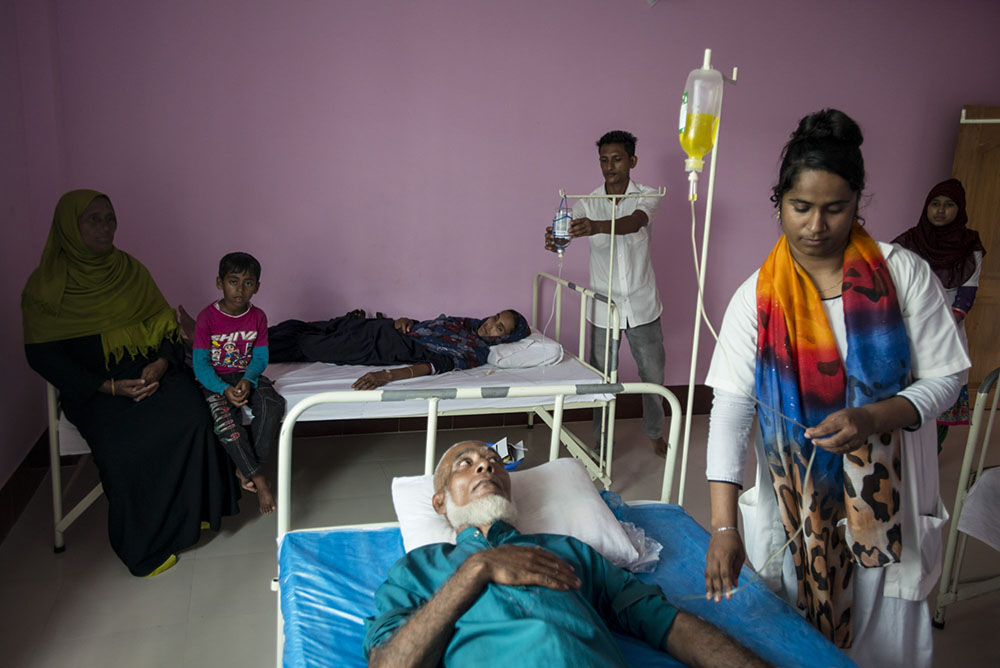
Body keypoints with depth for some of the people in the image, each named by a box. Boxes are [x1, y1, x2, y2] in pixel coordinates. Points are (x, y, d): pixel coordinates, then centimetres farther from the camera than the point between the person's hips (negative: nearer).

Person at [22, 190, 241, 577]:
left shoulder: (130, 270, 10)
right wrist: (110, 386, -17)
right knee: (123, 446, -31)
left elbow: (164, 323, 9)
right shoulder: (47, 285, -1)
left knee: (191, 417, -28)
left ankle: (192, 511, -9)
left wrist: (161, 364, -13)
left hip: (151, 370, 3)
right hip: (93, 386, -3)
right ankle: (145, 548, -12)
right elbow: (43, 355, -6)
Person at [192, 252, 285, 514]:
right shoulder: (207, 317, -9)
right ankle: (258, 478, -20)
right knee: (225, 420, -30)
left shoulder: (258, 317, 0)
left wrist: (248, 380, -21)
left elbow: (260, 358, 1)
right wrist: (225, 389, -25)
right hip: (215, 380, -2)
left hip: (248, 376, 3)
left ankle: (245, 467, -15)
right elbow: (200, 364, -10)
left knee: (273, 404, -27)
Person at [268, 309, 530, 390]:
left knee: (308, 346, -5)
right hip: (385, 327, 6)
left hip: (384, 349, -6)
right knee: (295, 327, 6)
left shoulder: (477, 353, -13)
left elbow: (438, 364, -27)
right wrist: (406, 320, -5)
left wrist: (388, 375, -37)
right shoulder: (471, 323, 10)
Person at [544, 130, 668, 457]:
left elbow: (633, 223, -29)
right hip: (603, 305, 0)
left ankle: (654, 431, 38)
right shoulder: (587, 203, -1)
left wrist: (596, 227, -50)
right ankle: (602, 440, 26)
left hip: (642, 304, 0)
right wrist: (555, 241, -45)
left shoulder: (646, 196, -6)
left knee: (653, 372, 13)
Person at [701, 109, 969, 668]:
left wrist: (873, 418, -24)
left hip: (888, 499, 0)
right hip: (795, 503, 0)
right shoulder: (758, 297, -7)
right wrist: (723, 526, -19)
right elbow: (730, 407, -12)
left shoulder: (904, 274, -6)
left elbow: (944, 378, -3)